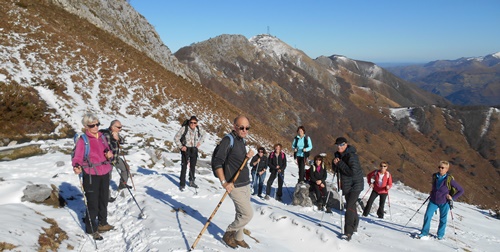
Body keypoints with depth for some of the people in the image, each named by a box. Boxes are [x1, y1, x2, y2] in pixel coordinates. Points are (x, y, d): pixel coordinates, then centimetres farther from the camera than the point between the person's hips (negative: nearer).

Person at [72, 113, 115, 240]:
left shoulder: (101, 137, 7)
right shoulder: (82, 140, -11)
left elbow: (107, 151, 16)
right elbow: (77, 157, -17)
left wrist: (109, 154, -7)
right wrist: (77, 167, -38)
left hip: (104, 173, 6)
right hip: (91, 175, -6)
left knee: (104, 200, 18)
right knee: (92, 203, -1)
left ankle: (102, 223, 37)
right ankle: (91, 229, 16)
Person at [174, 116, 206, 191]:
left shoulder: (198, 129, -5)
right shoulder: (184, 128, -16)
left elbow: (204, 134, 17)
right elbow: (176, 138, -8)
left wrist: (200, 142, 8)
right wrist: (181, 146, -13)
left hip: (194, 150, 4)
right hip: (185, 149, -4)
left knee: (193, 166, 15)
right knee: (184, 167, -6)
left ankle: (192, 182, 31)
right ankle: (182, 184, 3)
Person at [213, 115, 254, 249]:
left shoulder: (242, 140, 10)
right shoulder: (228, 140, -16)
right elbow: (217, 162, -18)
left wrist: (248, 156, 2)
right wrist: (224, 182, -23)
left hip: (246, 184, 8)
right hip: (235, 186, -8)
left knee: (241, 213, 15)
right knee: (248, 214, -6)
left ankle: (238, 238, 32)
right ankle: (228, 234, 12)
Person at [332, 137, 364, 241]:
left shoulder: (351, 156, -22)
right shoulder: (338, 155, 4)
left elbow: (353, 172, -30)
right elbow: (336, 170, 9)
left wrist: (340, 163, -26)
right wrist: (335, 163, -14)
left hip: (355, 185, -8)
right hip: (346, 185, 8)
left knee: (350, 207, -15)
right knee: (351, 205, 21)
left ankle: (348, 232, -12)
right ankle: (355, 225, 40)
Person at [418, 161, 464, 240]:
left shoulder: (449, 179, -15)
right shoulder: (434, 176, -1)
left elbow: (461, 190, -7)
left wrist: (452, 198, -11)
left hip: (444, 203, -3)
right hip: (433, 201, 3)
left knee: (443, 219, 11)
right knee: (427, 216, -7)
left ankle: (440, 235, 29)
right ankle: (424, 233, 2)